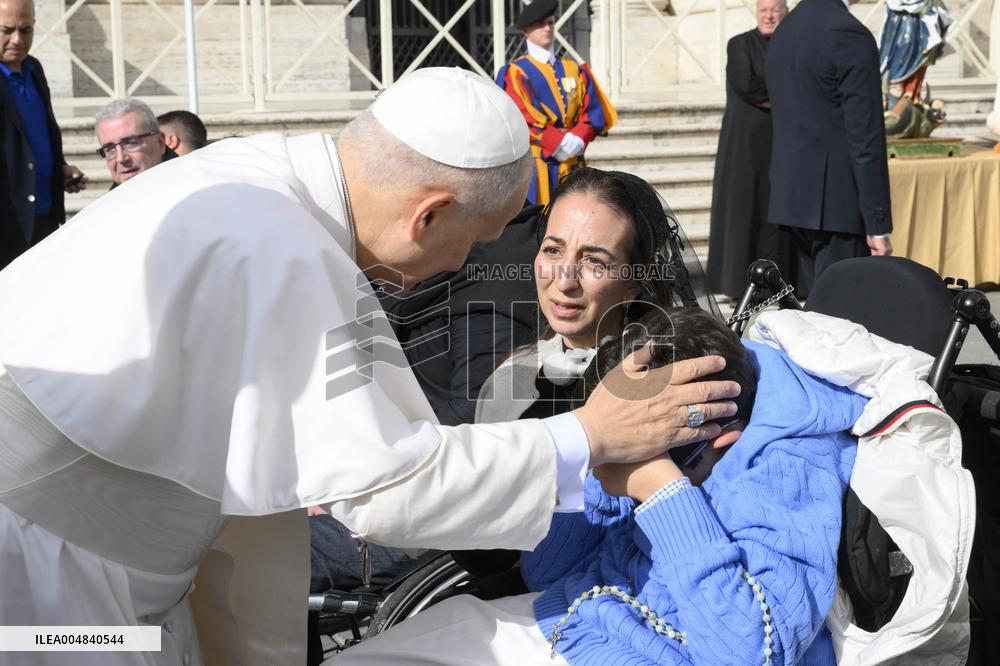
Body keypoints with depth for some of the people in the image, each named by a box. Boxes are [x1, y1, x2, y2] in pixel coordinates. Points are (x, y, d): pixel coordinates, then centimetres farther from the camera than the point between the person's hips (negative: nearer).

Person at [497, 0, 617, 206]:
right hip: (532, 165, -4)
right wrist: (560, 141, -17)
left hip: (572, 164, 4)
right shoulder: (515, 73, 3)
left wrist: (578, 139, -12)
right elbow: (524, 118, -9)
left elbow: (593, 113, 7)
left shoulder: (576, 70, 17)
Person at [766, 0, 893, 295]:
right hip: (837, 200, -8)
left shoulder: (782, 31, 13)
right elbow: (866, 136, -17)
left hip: (792, 193, 8)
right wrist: (878, 224, -15)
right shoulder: (850, 35, -14)